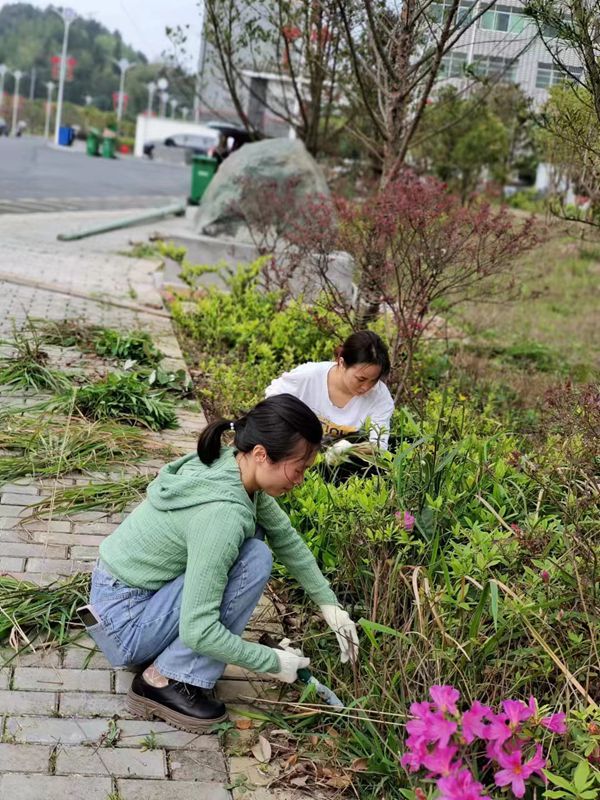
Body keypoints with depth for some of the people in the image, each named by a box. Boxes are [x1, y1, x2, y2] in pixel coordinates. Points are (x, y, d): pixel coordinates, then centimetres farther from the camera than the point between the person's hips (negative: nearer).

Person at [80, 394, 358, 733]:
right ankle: (166, 682, -10)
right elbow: (198, 632, -28)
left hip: (116, 587, 9)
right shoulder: (222, 513, -31)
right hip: (124, 627, -8)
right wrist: (273, 661, -17)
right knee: (254, 559, -18)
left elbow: (286, 538, 10)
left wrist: (329, 604, 7)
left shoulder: (232, 466, -5)